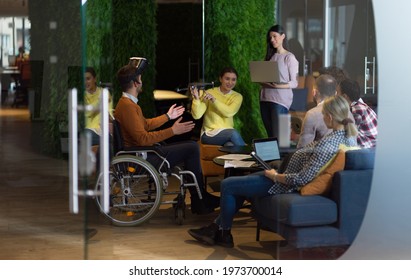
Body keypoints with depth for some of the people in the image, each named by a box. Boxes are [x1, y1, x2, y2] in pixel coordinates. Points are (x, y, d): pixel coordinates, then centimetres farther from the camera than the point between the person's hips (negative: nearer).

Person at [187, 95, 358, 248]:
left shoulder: (328, 145, -32)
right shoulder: (349, 136, -4)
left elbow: (301, 179, -30)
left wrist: (275, 176, -15)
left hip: (288, 185, -10)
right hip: (289, 177, 10)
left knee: (228, 185, 3)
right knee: (240, 183, 23)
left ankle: (224, 234, 21)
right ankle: (215, 227, 27)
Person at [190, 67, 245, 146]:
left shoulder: (237, 97, 5)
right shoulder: (209, 93, -2)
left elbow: (229, 112, -16)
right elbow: (197, 115, -13)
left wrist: (213, 100, -25)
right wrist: (196, 98, -29)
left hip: (228, 133, 1)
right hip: (209, 134, -1)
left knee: (230, 145, -36)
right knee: (233, 133, -31)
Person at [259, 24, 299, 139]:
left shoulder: (289, 57, -3)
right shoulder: (270, 56, 16)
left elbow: (294, 83, -8)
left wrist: (279, 86, -23)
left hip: (280, 100, -6)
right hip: (265, 99, 6)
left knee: (278, 137, -8)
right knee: (270, 135, 11)